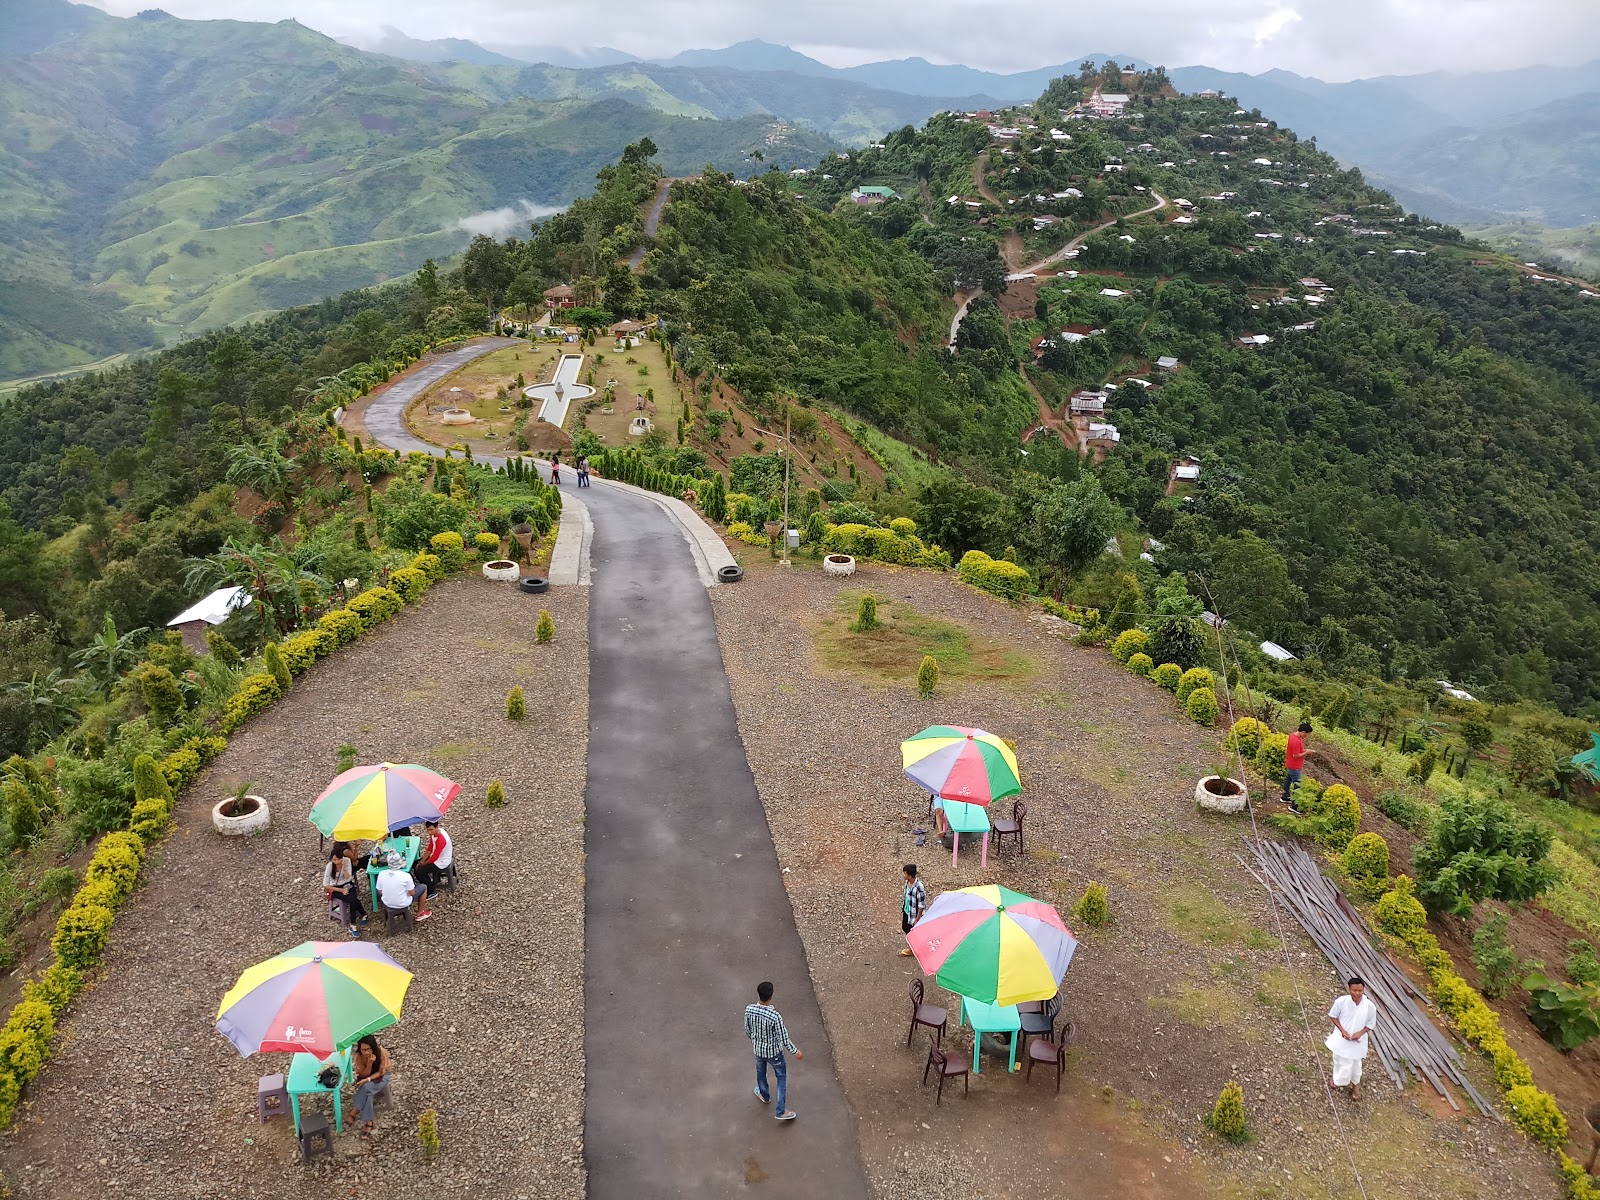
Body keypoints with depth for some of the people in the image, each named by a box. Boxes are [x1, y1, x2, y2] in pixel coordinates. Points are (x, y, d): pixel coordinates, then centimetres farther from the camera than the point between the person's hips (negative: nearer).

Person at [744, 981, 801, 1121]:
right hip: (774, 1051, -4)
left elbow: (747, 1029, -3)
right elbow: (784, 1040, -24)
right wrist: (796, 1052, -7)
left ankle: (764, 1095, 57)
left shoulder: (749, 1009, -23)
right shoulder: (775, 1016, -36)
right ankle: (781, 1111, 24)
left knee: (761, 1072, 32)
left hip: (758, 1049, 4)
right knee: (782, 1078, 19)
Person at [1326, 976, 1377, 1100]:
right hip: (1341, 1038, 0)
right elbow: (1333, 1016, -7)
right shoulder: (1341, 1001, -23)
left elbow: (1371, 1024, -6)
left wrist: (1360, 1033, -20)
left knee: (1354, 1064, 18)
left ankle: (1356, 1084, 47)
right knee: (1339, 1061, 21)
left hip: (1357, 1041, 0)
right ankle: (1338, 1080, 50)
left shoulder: (1370, 1006, -22)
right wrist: (1342, 1030, -16)